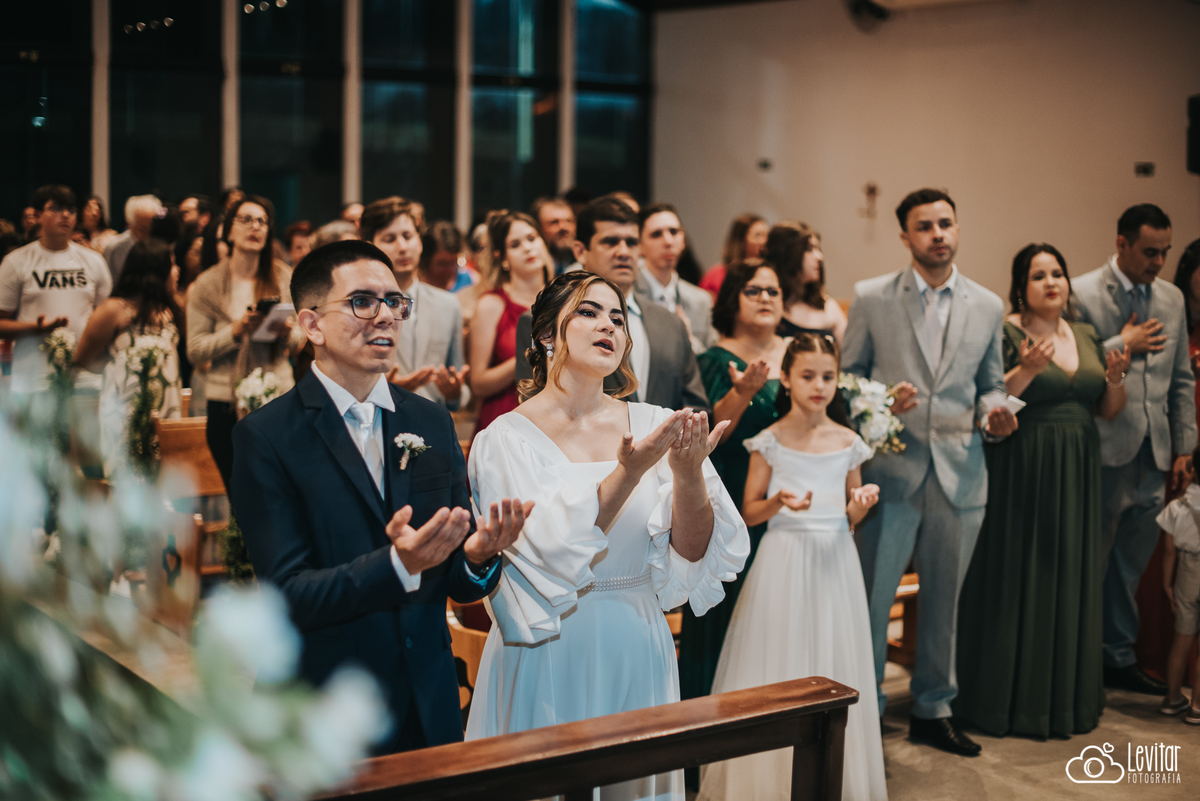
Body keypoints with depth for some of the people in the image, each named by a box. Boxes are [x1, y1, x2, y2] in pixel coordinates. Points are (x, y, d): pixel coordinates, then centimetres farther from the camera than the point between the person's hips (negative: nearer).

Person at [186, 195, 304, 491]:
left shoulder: (283, 278, 5)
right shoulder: (208, 284, 2)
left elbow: (299, 337, 10)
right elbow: (194, 350, -2)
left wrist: (287, 333, -12)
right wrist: (236, 332, -15)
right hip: (226, 403, -1)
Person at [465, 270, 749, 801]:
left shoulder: (656, 424, 1)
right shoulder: (506, 439, -9)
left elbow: (693, 555, -4)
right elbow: (545, 558, -21)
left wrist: (688, 474, -22)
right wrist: (629, 471, -29)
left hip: (638, 655, 4)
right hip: (550, 658, -3)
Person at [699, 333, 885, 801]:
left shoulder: (848, 442, 6)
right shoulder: (770, 441, -2)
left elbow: (850, 519, 13)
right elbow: (749, 513, 0)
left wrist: (861, 505, -9)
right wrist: (779, 502, -19)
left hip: (835, 563, 3)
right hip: (784, 562, -3)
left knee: (834, 664, 6)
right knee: (780, 664, 1)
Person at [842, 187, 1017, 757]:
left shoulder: (988, 307, 9)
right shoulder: (870, 298, 1)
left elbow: (990, 384, 16)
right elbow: (847, 377, 5)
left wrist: (994, 415, -5)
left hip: (959, 471, 3)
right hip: (890, 469, -2)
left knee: (944, 597, 11)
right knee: (871, 595, -2)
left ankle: (933, 710, 26)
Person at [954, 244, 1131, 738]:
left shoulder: (1086, 336, 13)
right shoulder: (1005, 334, -6)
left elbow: (1107, 411, 15)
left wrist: (1115, 381, -4)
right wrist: (1026, 371, -27)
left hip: (1076, 476, 6)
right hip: (1020, 473, -6)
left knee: (1070, 579, 10)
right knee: (1016, 580, -2)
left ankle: (1066, 694, 23)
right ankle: (1009, 697, 10)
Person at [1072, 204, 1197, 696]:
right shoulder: (1082, 294, -6)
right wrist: (1122, 345, -12)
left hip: (1154, 454, 6)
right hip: (1104, 451, -5)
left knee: (1132, 562, 13)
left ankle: (1118, 658, 25)